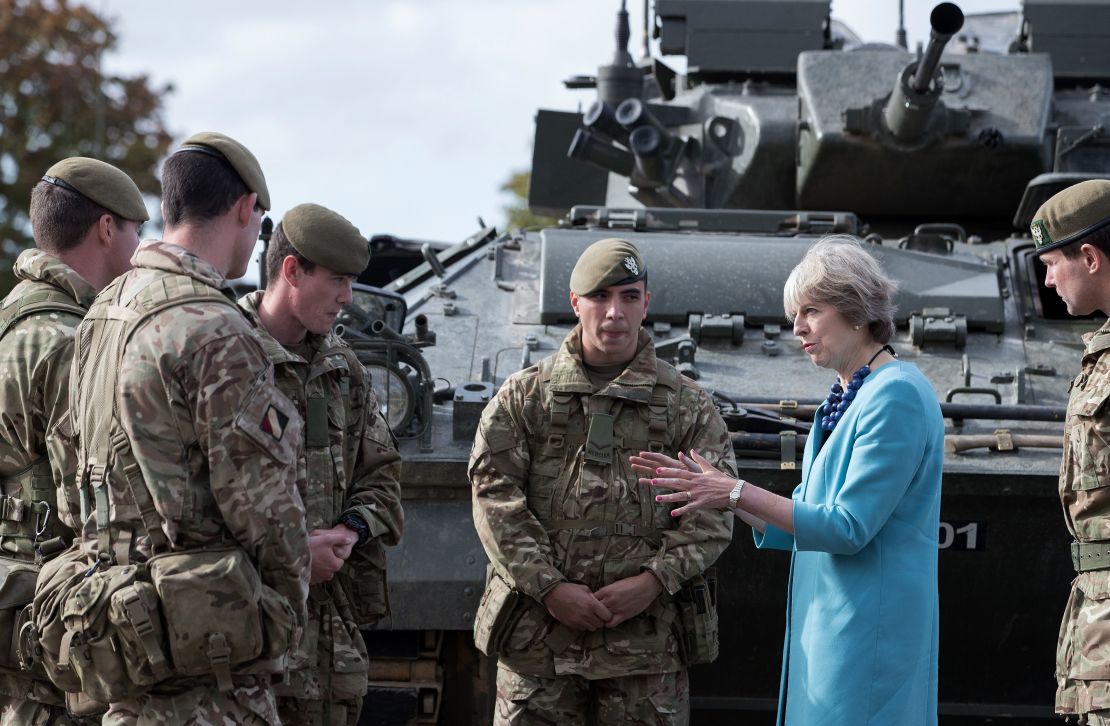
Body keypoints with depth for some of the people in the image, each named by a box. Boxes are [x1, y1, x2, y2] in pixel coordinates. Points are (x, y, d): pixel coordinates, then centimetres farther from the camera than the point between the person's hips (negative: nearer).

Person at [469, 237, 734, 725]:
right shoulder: (524, 397, 9)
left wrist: (655, 580, -11)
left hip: (647, 636, 0)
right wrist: (549, 587, -11)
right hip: (537, 638, 0)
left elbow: (713, 512, 3)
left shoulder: (688, 406, 10)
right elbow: (494, 495, 0)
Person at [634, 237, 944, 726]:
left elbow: (847, 528, -20)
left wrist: (738, 494, -17)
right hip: (825, 626, 9)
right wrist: (714, 488, 8)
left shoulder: (896, 396, -15)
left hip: (869, 629, -9)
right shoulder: (843, 399, 15)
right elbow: (801, 524, 18)